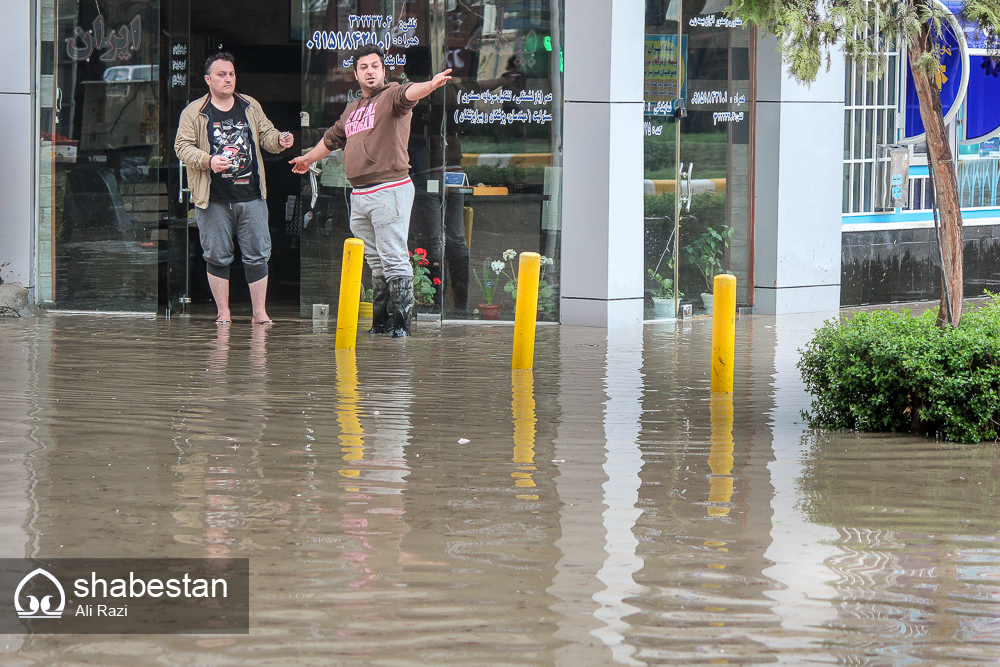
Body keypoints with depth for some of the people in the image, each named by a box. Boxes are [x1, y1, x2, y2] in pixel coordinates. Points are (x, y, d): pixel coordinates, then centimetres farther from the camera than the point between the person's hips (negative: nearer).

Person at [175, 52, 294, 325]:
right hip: (213, 199, -2)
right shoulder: (194, 112, 1)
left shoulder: (251, 107, 12)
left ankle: (260, 312, 6)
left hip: (251, 197, 2)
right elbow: (183, 146, -3)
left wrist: (279, 140, -7)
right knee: (218, 256, 3)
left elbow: (266, 135, 16)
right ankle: (223, 312, 12)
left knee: (257, 255, 0)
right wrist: (208, 161, -20)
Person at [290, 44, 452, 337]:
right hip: (359, 196, 7)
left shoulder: (391, 96, -1)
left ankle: (401, 323, -10)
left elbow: (409, 94, -25)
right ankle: (381, 322, 14)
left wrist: (431, 85, -48)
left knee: (394, 260, -10)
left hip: (390, 190, -7)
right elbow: (333, 138, 39)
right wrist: (309, 158, 54)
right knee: (376, 263, 10)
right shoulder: (352, 109, 22)